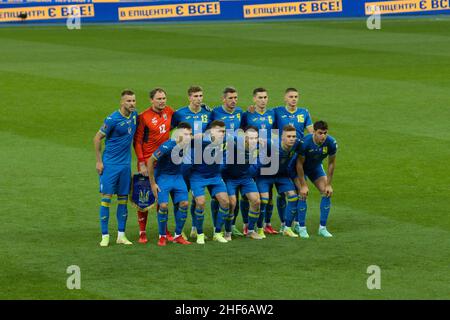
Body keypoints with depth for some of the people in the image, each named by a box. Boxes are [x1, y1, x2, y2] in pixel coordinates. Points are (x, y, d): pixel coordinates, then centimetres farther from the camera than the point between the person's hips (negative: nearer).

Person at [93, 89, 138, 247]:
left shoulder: (134, 115, 4)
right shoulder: (112, 119, -15)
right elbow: (97, 138, -7)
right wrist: (99, 161, -9)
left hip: (126, 164, 6)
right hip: (110, 164, -6)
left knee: (123, 198, 8)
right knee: (106, 197, -4)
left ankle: (121, 235, 13)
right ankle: (105, 236, 0)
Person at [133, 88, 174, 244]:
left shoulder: (169, 112, 3)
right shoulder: (144, 117, -12)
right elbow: (137, 141, -10)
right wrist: (141, 163, -14)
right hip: (148, 162, -5)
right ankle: (142, 232, 6)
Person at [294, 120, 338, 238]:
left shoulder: (331, 143, -24)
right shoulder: (304, 142, -35)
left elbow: (331, 163, -10)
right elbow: (299, 164, -24)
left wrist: (328, 185, -10)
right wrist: (303, 185, -23)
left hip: (316, 168, 4)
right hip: (301, 168, -4)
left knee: (327, 193, -8)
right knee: (303, 194, -18)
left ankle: (322, 228, 1)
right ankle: (302, 228, -5)